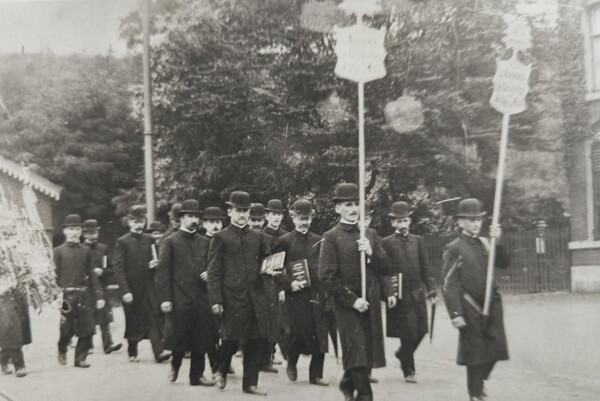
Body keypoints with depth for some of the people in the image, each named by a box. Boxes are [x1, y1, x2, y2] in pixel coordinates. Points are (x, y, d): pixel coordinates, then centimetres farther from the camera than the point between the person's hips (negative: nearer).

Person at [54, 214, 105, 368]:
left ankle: (80, 358, 11)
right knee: (66, 329, 1)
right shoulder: (58, 251, 3)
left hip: (84, 294, 2)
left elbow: (92, 275, 10)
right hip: (66, 295, -2)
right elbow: (55, 276, 0)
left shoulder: (86, 251, 10)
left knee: (87, 329, -1)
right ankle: (62, 350, 30)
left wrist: (99, 296, 4)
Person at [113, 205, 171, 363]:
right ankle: (132, 353, 22)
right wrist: (125, 291, -13)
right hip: (131, 289, -2)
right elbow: (119, 269, -6)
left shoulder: (150, 240, 9)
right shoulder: (122, 242, -2)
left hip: (148, 287, 3)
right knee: (133, 321, 7)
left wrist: (153, 265, -5)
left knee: (154, 317, -9)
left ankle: (159, 351, -15)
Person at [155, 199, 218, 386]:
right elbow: (162, 272, -6)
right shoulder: (171, 242, -1)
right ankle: (175, 364, 29)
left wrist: (209, 274, -2)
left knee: (201, 338, 5)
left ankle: (197, 375, 15)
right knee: (180, 337, 2)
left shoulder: (204, 242, 13)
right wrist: (164, 298, -13)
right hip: (180, 299, -4)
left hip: (201, 298, 4)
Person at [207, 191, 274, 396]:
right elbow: (214, 271, -4)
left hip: (256, 298, 4)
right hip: (232, 298, -4)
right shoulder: (220, 238, 0)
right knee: (231, 339, 2)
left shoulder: (258, 238, 13)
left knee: (255, 341, 4)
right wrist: (215, 300, -11)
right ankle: (221, 371, 30)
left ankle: (250, 383, 15)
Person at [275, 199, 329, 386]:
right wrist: (289, 283, -12)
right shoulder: (284, 241, 1)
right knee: (300, 332, -7)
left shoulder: (318, 240, 10)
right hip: (295, 294, -3)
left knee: (320, 334, 1)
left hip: (317, 293, 3)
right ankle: (291, 363, 23)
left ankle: (316, 374, 12)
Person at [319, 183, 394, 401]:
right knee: (358, 353, -6)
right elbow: (327, 277, -10)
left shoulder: (370, 234, 11)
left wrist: (371, 253, -10)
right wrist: (352, 300, -14)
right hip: (348, 304, -5)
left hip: (371, 303, 5)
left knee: (370, 350, 11)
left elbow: (385, 268, 10)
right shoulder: (331, 237, -5)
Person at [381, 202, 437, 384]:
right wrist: (389, 293, -18)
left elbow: (425, 267, 10)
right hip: (400, 295, -4)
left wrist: (431, 289, 2)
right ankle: (408, 370, 14)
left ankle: (403, 354, 34)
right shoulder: (387, 243, -3)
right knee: (407, 334, 0)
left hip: (417, 293, 4)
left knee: (420, 331, 6)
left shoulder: (417, 240, 10)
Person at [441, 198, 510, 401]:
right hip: (470, 308, -5)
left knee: (497, 347, 5)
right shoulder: (454, 249, -7)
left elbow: (504, 263, 2)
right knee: (475, 352, 3)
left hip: (491, 305, 5)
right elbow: (449, 284, -10)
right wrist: (455, 314, -15)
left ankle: (480, 380, 31)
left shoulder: (485, 243, 10)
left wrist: (497, 241, -11)